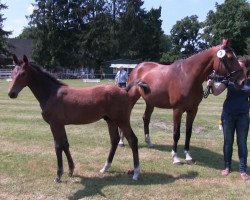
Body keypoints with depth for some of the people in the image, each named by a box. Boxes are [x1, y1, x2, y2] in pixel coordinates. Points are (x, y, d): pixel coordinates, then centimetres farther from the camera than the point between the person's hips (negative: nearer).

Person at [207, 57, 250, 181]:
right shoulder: (229, 79, -1)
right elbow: (216, 92, -10)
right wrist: (211, 85, -29)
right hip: (228, 115, 0)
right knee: (228, 141, 9)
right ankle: (227, 167, 21)